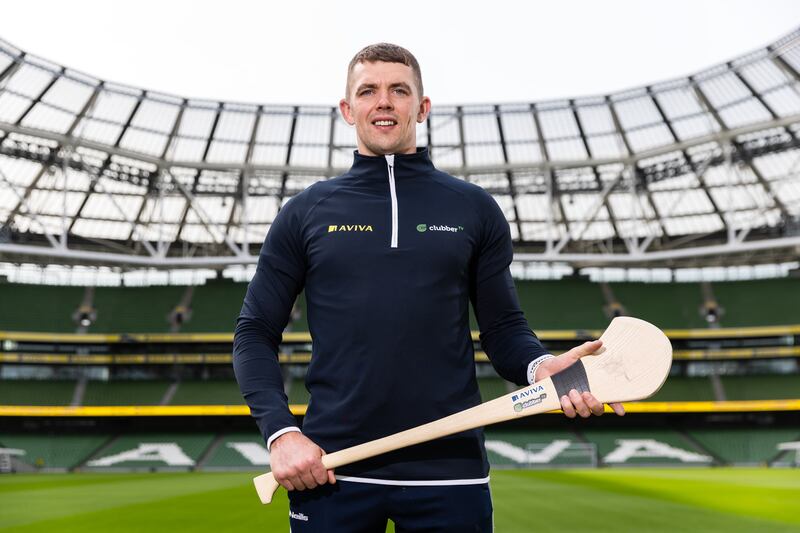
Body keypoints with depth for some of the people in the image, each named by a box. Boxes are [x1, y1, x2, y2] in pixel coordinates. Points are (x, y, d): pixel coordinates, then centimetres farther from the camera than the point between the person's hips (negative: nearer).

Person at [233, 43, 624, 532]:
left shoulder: (475, 208, 7)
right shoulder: (306, 212, 6)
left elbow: (504, 327, 8)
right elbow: (256, 334, 7)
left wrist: (540, 366, -14)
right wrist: (280, 431, -7)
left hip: (450, 472, 0)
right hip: (331, 471, 0)